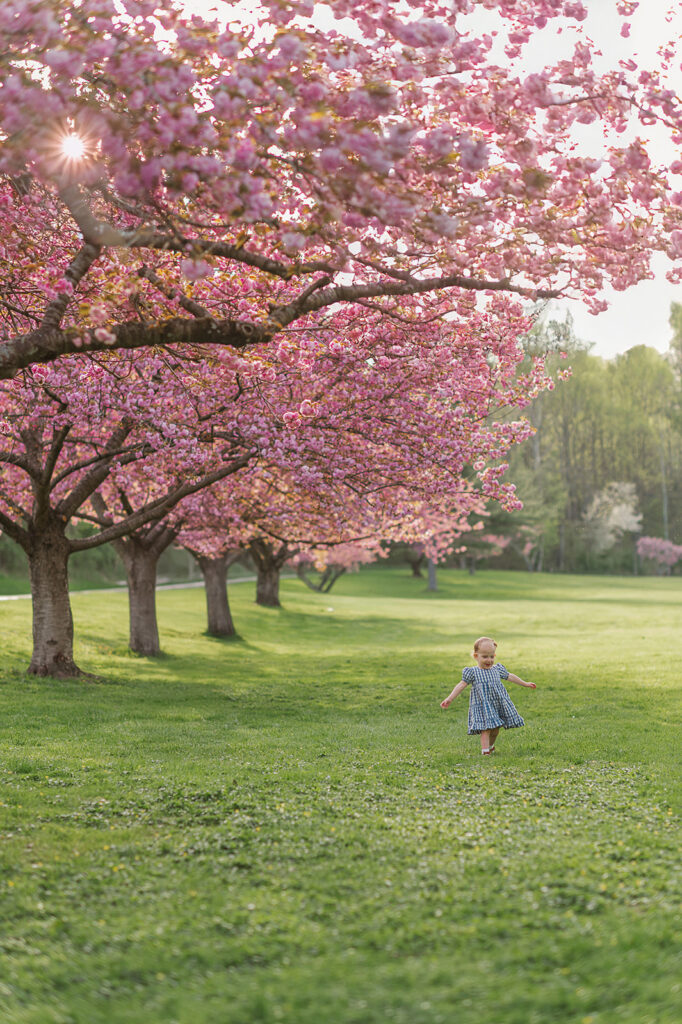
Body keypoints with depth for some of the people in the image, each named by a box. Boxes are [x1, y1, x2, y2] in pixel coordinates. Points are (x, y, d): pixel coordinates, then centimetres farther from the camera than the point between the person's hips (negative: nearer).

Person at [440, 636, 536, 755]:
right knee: (486, 729, -15)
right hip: (483, 707, -5)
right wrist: (449, 699, -13)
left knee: (495, 728, 10)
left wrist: (526, 684, 32)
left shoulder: (497, 669, 11)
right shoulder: (473, 673, -2)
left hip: (499, 704, 5)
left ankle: (490, 745, 34)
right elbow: (462, 685, -5)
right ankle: (485, 751, -19)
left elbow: (510, 676, 24)